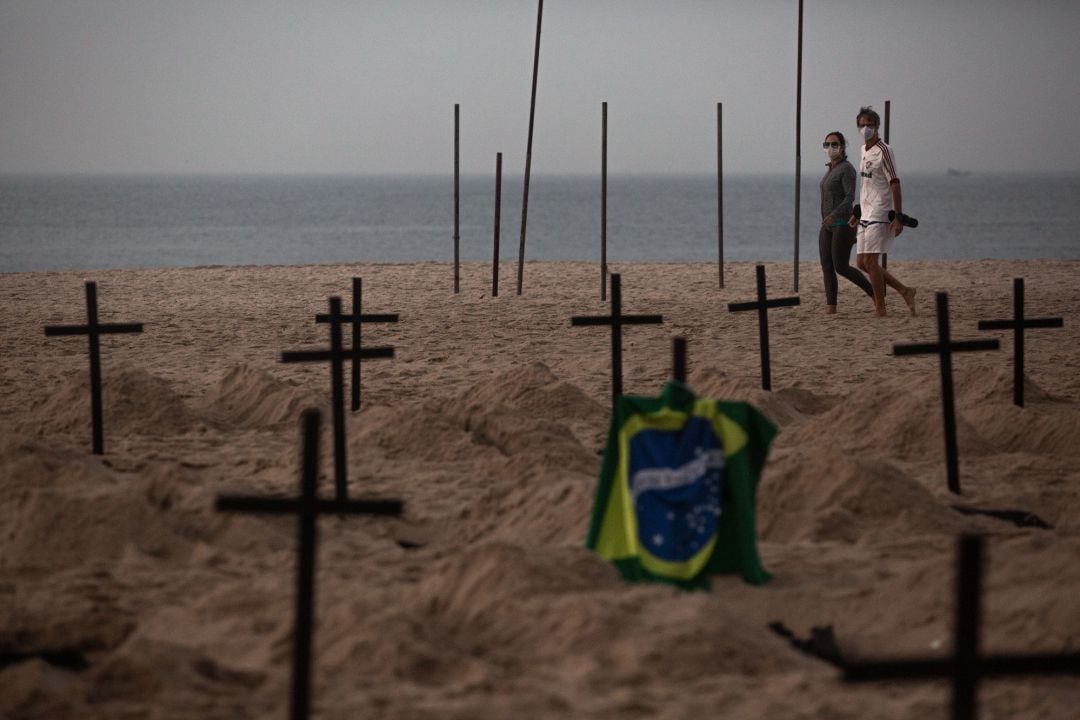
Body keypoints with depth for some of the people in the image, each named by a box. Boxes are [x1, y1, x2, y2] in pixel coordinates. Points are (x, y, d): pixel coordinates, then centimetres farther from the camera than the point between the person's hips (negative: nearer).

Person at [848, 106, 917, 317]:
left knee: (870, 261, -10)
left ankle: (880, 309, -3)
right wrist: (857, 214, 24)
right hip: (866, 216, 9)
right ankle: (905, 291, 16)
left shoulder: (883, 151, -11)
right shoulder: (864, 151, 15)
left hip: (880, 215, -9)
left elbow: (895, 184, -16)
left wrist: (898, 218, -21)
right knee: (862, 262, 8)